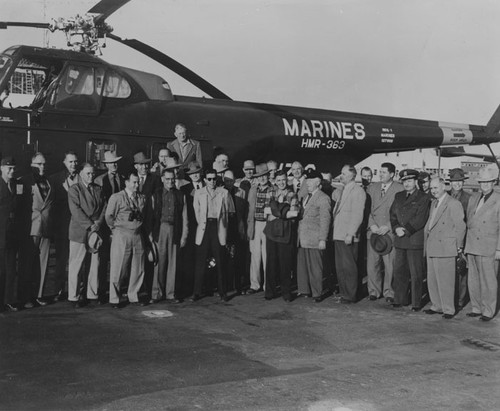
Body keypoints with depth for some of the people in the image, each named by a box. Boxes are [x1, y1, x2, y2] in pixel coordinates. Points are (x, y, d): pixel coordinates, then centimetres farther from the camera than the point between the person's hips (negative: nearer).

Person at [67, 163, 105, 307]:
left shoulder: (98, 189, 16)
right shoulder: (74, 189, -1)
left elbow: (103, 208, 10)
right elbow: (76, 211, -10)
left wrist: (98, 223, -6)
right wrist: (90, 225, -15)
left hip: (96, 231, 5)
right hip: (79, 232, -5)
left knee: (95, 264, 5)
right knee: (76, 266, -1)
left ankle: (93, 294, 14)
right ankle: (74, 297, 6)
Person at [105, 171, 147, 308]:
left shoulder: (142, 198, 10)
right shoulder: (116, 198, -4)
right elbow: (109, 216, -1)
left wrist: (143, 231, 10)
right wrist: (116, 229, 2)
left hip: (138, 236, 5)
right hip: (121, 236, -5)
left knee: (138, 269, 7)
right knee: (118, 269, -1)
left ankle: (133, 297, 21)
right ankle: (114, 299, 9)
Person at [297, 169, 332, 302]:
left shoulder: (323, 198, -6)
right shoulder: (305, 197, 18)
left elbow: (325, 220, -10)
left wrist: (322, 239, -14)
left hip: (314, 240, -7)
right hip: (302, 239, 7)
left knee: (315, 267, -1)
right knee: (301, 265, 10)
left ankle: (317, 293, 8)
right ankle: (304, 290, 21)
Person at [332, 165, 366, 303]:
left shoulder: (358, 191, -10)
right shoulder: (342, 190, 18)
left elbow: (357, 215, -16)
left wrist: (350, 234, -20)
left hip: (348, 236, -9)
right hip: (338, 235, 9)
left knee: (349, 267, -2)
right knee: (340, 266, 13)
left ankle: (350, 295, 6)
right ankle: (343, 292, 23)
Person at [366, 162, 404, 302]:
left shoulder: (400, 189, 0)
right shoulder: (372, 187, 13)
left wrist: (388, 227, -11)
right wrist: (372, 225, -5)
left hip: (390, 232, -3)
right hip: (373, 231, 3)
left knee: (390, 265, -2)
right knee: (372, 264, 2)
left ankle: (389, 293, 12)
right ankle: (374, 291, 16)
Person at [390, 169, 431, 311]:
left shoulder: (423, 198, -3)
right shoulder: (398, 197, 16)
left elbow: (420, 219, -10)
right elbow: (392, 214, 12)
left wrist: (406, 230, -14)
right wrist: (396, 228, -5)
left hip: (415, 240, -5)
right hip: (400, 240, 5)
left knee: (416, 274, -1)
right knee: (399, 271, 9)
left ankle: (416, 303, 7)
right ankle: (400, 299, 20)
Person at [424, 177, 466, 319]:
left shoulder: (453, 204, -10)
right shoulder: (434, 203, 16)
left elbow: (460, 226, -9)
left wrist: (459, 246, -4)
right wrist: (427, 243, 12)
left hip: (445, 249, -8)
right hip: (431, 248, 8)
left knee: (445, 281, -2)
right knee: (432, 280, 12)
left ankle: (448, 309, 7)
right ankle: (437, 306, 24)